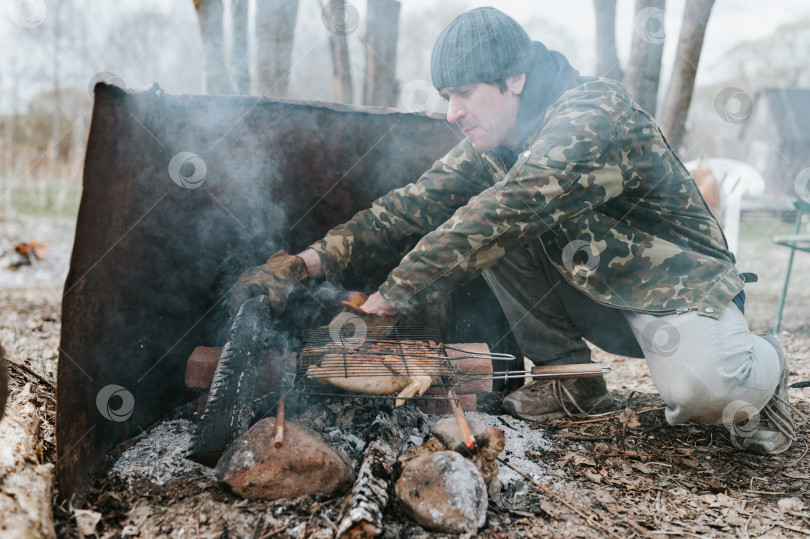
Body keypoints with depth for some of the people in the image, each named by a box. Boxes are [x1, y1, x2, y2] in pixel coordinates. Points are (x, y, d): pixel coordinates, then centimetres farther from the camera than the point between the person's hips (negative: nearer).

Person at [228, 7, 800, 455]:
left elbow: (499, 218, -38)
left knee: (699, 388, -38)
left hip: (680, 288, -7)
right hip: (594, 291, 7)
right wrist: (310, 260, -20)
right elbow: (420, 203, -8)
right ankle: (568, 375, 4)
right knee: (477, 228, -11)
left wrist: (382, 303, -40)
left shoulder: (595, 115, -28)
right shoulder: (497, 137, -1)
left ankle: (762, 365, 1)